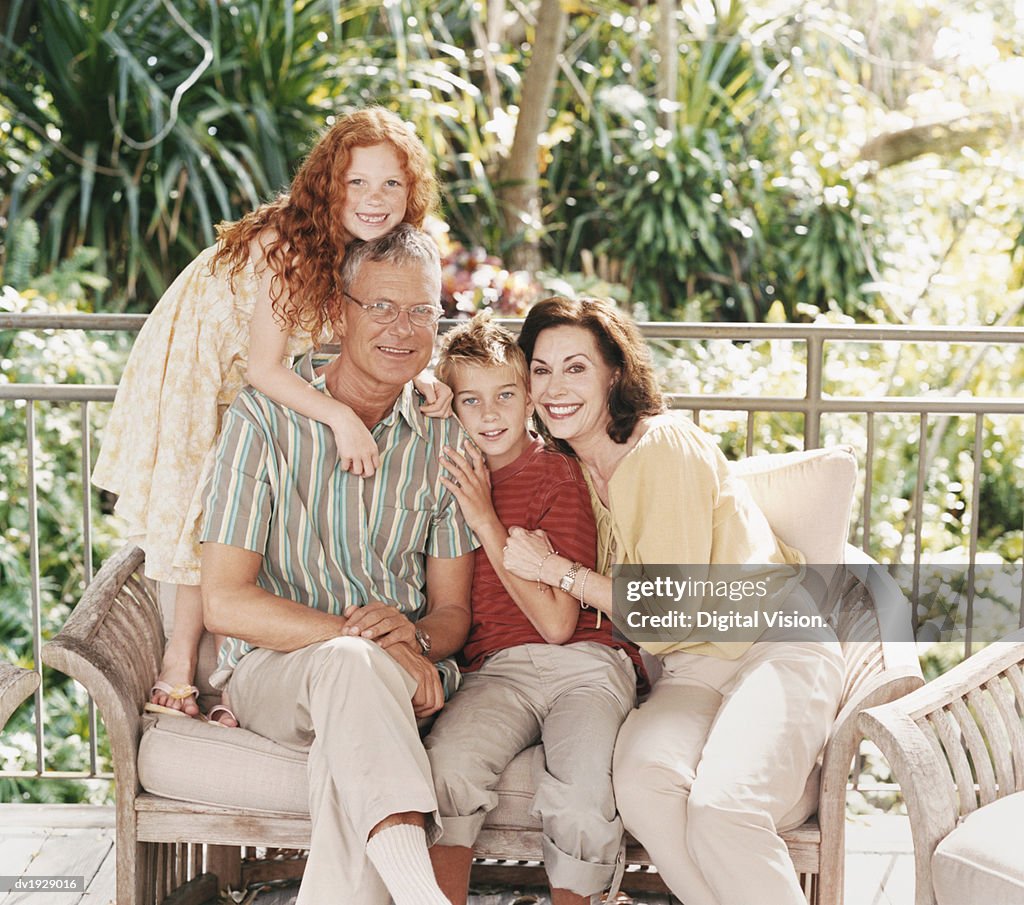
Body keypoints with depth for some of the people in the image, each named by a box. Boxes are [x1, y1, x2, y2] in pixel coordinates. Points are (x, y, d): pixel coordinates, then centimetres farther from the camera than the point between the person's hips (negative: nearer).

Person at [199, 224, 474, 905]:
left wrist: (413, 637, -18)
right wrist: (359, 636, -22)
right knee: (349, 663, -38)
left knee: (352, 742, -35)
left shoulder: (446, 441, 6)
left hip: (401, 671, 3)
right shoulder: (265, 416, -5)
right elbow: (224, 601, -10)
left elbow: (453, 611, 7)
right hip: (274, 665, -2)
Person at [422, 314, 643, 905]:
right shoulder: (456, 475, 15)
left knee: (584, 786, -31)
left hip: (581, 663, -3)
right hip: (495, 672, 3)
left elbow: (558, 623, -6)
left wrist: (487, 522, -7)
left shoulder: (558, 474, 1)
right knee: (448, 760, -30)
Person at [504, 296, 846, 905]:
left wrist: (554, 570, -11)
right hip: (691, 667, 5)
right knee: (643, 785, -31)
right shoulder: (567, 466, 10)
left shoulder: (666, 445, -11)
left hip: (777, 645, -5)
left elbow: (672, 608, -12)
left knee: (720, 810, -34)